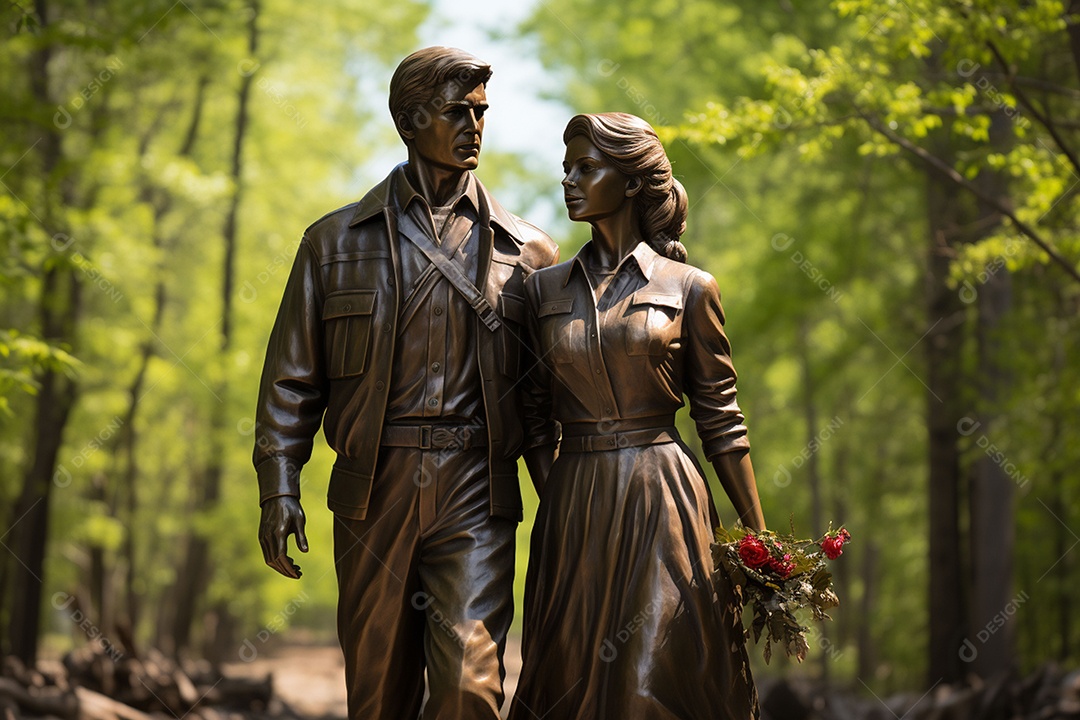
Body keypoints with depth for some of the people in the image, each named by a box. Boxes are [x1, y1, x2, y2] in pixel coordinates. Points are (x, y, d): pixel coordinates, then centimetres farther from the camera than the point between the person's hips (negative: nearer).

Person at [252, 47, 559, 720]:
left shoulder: (527, 251, 9)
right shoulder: (336, 241, 9)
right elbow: (292, 378, 8)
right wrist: (279, 487, 0)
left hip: (476, 494, -1)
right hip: (373, 489, 1)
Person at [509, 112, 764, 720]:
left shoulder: (689, 288, 0)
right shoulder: (545, 289, 9)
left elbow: (721, 419, 2)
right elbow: (535, 413, 12)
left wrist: (760, 537, 0)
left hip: (663, 503, -3)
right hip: (573, 505, 3)